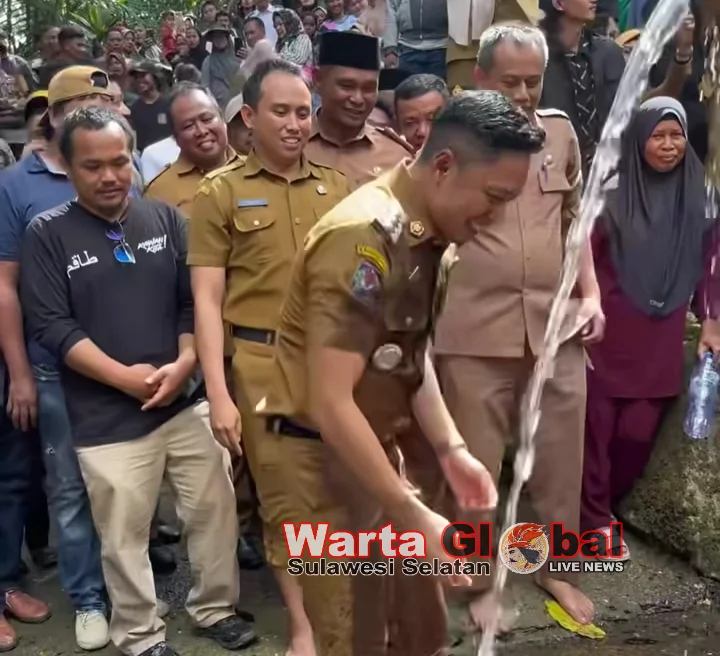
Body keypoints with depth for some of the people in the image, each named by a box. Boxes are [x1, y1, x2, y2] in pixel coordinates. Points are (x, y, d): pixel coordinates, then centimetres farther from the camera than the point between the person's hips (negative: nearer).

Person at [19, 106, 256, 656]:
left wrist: (185, 362, -12)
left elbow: (195, 301, 5)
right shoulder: (47, 234, -3)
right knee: (124, 534, 8)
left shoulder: (165, 218, 5)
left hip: (187, 400, 3)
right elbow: (51, 326, -8)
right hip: (107, 418, -2)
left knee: (216, 508, 11)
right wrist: (125, 377, -15)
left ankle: (216, 608, 33)